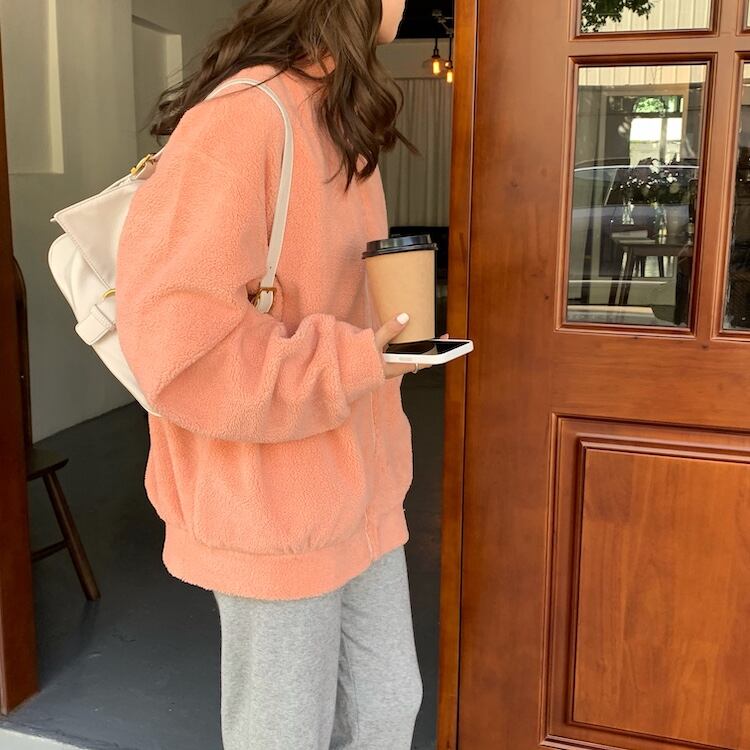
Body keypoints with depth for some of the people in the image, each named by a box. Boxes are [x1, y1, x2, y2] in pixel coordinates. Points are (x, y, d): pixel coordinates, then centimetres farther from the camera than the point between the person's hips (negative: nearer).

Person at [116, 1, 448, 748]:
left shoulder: (340, 122, 10)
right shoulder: (241, 118, -21)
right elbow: (173, 337, -27)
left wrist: (381, 341, 7)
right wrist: (349, 362, -21)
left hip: (358, 484, 8)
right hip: (273, 499, -8)